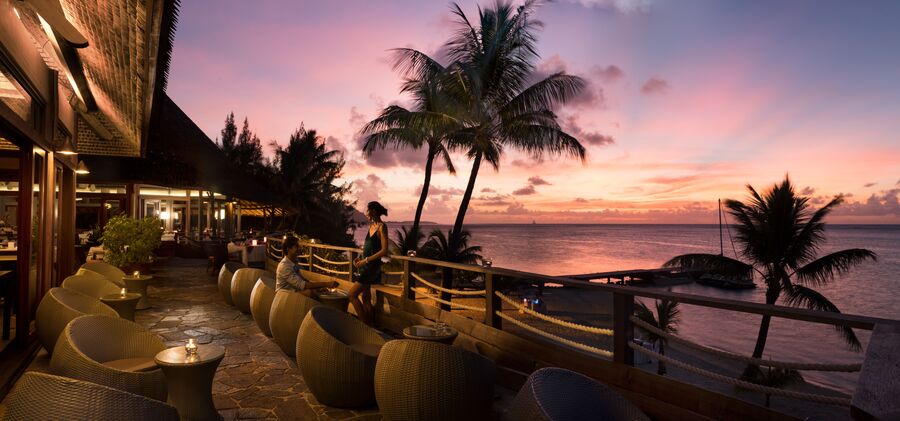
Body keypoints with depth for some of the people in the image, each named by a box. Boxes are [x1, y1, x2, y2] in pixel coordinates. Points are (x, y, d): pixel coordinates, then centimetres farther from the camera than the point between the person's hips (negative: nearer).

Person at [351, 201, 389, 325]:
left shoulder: (382, 227, -12)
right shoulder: (371, 226, 13)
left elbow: (384, 251, -18)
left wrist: (366, 260, -18)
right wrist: (360, 257, 6)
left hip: (373, 267, -8)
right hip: (366, 266, 8)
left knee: (352, 295, -10)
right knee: (365, 298, 11)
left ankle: (365, 324, -2)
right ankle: (369, 325, 20)